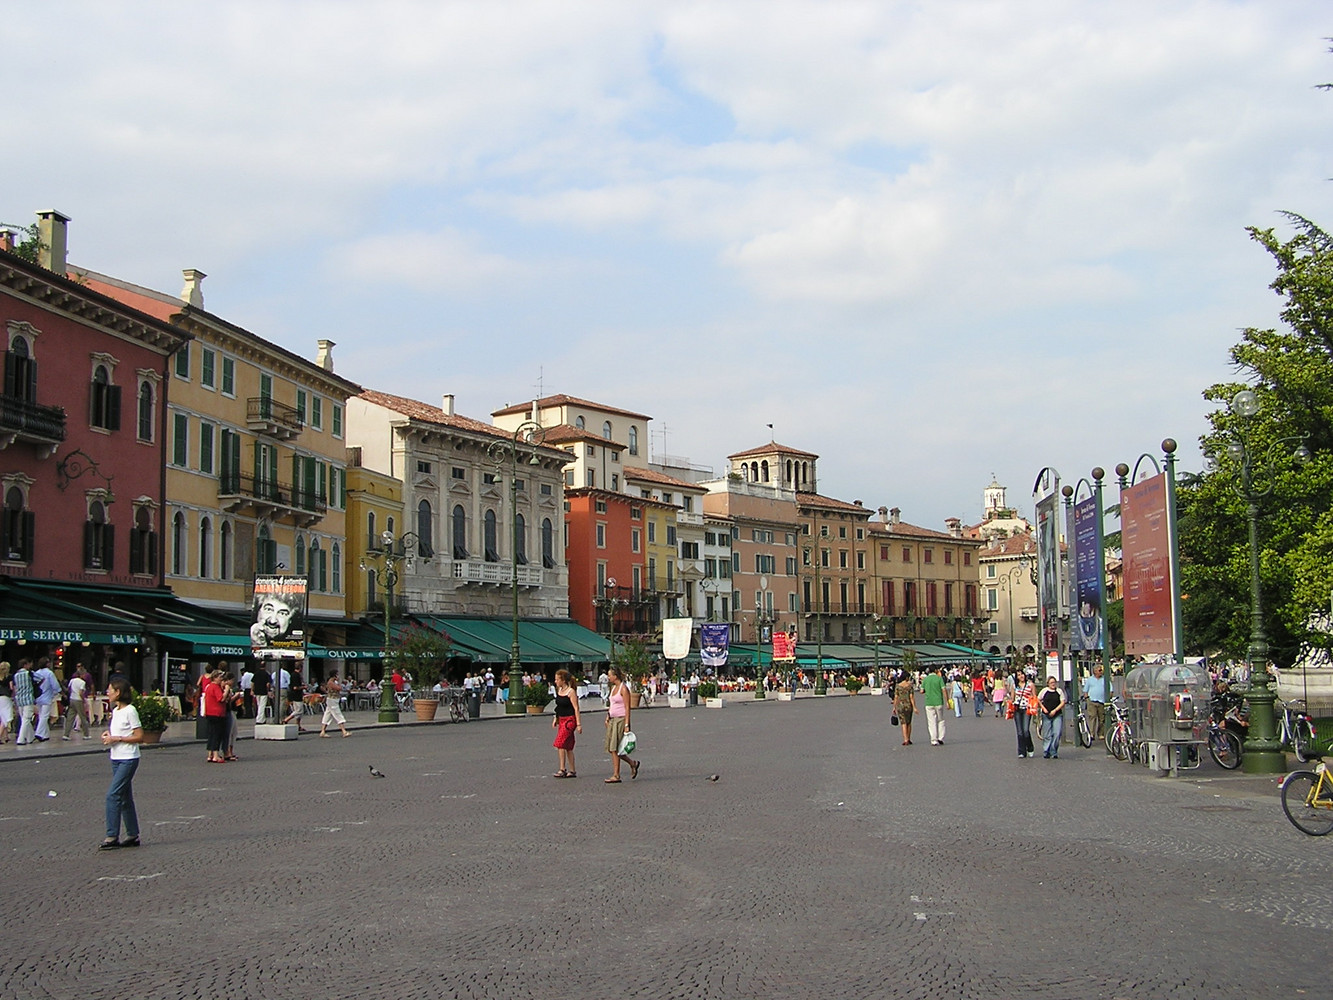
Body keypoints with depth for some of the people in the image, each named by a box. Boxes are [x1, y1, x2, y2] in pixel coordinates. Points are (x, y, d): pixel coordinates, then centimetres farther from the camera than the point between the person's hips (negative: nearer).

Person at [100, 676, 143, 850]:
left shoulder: (130, 711, -13)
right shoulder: (115, 711, 13)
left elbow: (139, 737, -15)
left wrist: (117, 738, -17)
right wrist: (108, 735, 4)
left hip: (128, 759, -9)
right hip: (116, 759, 9)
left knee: (113, 795, -14)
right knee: (125, 797, 11)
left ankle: (112, 837, -12)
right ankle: (133, 835, 17)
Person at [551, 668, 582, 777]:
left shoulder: (571, 692, -14)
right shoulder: (559, 690, 11)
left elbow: (576, 708, -15)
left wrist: (579, 724, -18)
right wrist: (555, 719, 20)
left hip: (570, 719, -9)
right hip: (561, 719, 9)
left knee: (560, 744, -14)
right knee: (568, 746, 9)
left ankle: (562, 769, -11)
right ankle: (572, 771, 14)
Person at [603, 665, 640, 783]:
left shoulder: (623, 688, -12)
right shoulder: (613, 687, 14)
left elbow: (627, 708, -15)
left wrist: (626, 725, -19)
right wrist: (607, 718, 13)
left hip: (621, 720, -9)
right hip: (613, 720, 9)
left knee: (614, 749, -9)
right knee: (611, 749, 7)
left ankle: (616, 776, -3)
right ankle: (632, 763, 22)